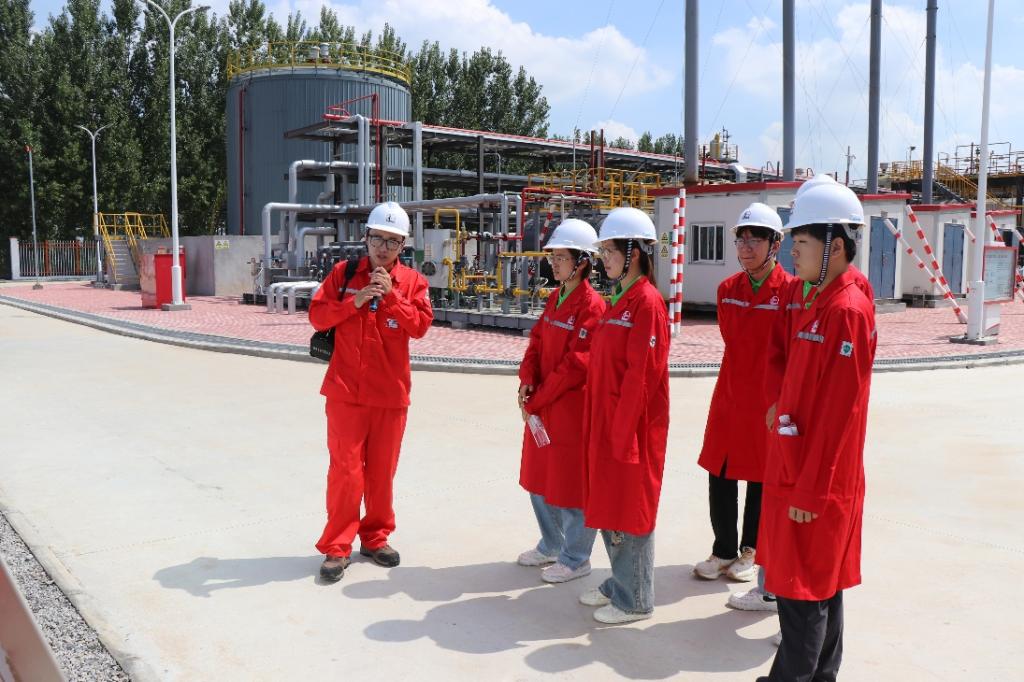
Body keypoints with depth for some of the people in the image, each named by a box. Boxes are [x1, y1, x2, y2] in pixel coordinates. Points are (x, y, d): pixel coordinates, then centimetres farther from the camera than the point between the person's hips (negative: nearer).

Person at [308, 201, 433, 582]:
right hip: (346, 391, -1)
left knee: (382, 471, 11)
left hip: (391, 393, 1)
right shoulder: (343, 273, 3)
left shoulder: (413, 282, 4)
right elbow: (317, 316, -3)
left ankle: (375, 538, 27)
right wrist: (355, 300, -16)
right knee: (346, 470, -1)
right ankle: (337, 547, 11)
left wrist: (391, 295, -17)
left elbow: (420, 326, -8)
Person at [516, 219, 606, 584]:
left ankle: (575, 558, 22)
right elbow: (536, 344, 10)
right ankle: (551, 545, 39)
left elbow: (575, 365, -20)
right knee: (538, 478, 20)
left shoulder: (592, 306, -17)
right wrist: (526, 383, -7)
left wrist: (536, 400, -16)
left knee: (571, 484, 4)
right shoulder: (554, 299, 10)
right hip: (541, 406, 9)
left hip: (571, 408, -9)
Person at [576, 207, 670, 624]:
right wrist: (598, 422, 11)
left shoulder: (647, 302, -16)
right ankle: (619, 583, 33)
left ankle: (635, 601, 18)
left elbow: (641, 375, -20)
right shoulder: (618, 300, 12)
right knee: (608, 504, 17)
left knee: (630, 509, 3)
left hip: (633, 426, -9)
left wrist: (622, 431, -18)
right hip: (605, 422, 9)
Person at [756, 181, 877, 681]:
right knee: (823, 585, 18)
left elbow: (838, 412, -21)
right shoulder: (819, 305, 10)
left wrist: (809, 490, -19)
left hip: (815, 484, -9)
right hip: (796, 471, 9)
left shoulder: (847, 310, -18)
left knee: (804, 591, 2)